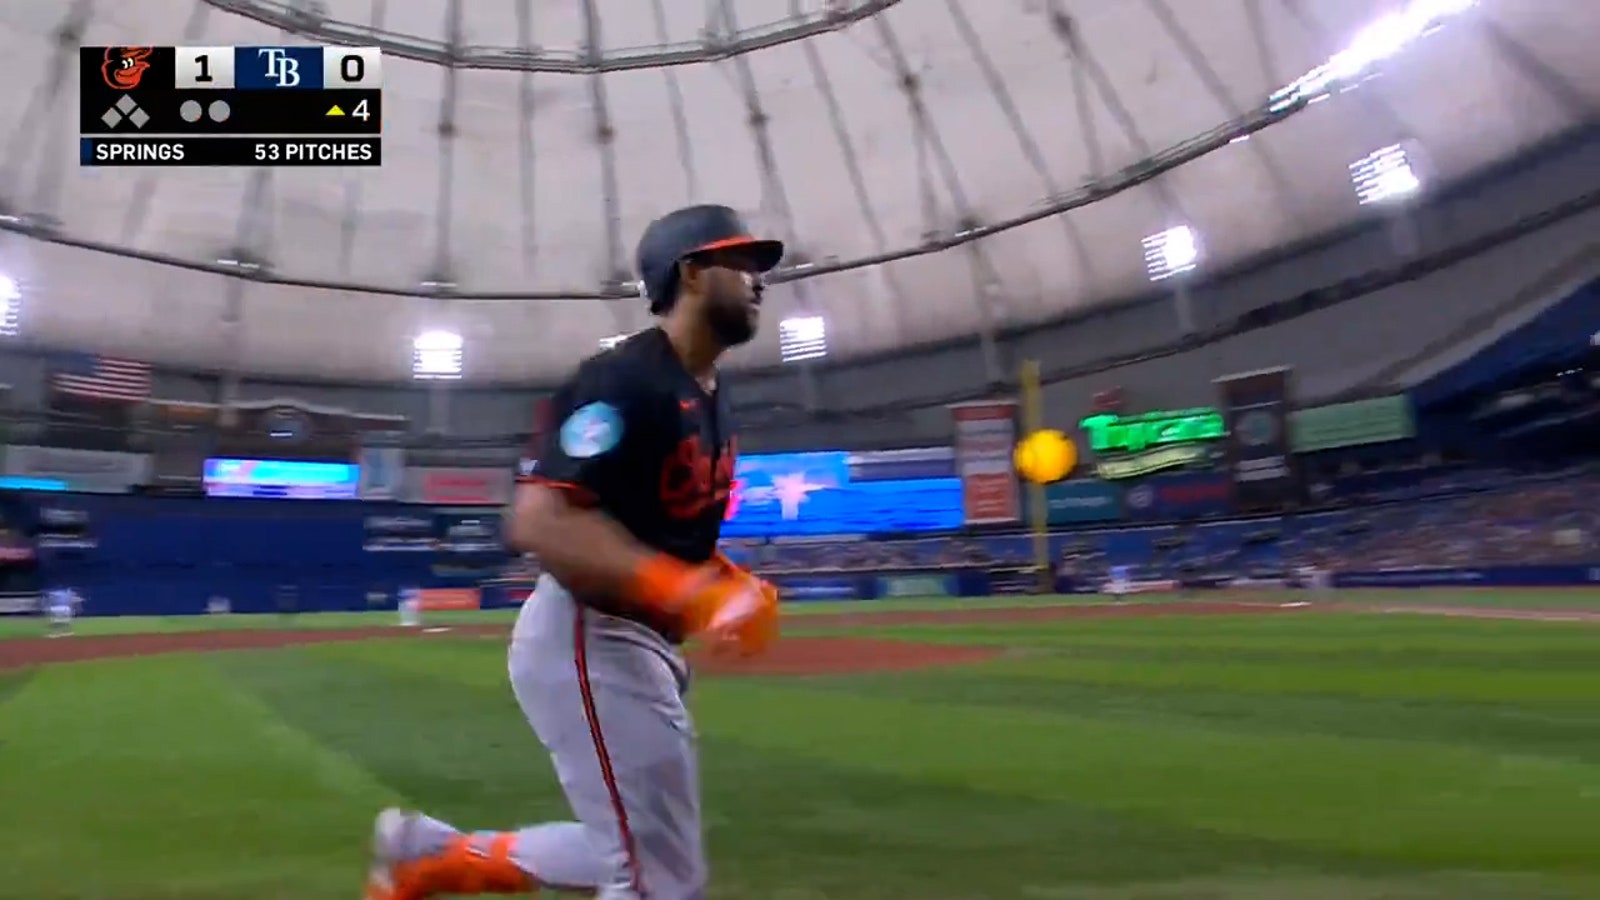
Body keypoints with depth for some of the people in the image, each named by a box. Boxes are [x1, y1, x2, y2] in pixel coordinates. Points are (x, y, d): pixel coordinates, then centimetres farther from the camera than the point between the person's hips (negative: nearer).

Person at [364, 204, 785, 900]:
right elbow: (540, 523, -29)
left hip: (642, 645, 10)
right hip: (589, 641, -10)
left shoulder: (711, 397, 13)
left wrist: (728, 585, 4)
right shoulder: (625, 379, -18)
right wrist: (690, 594, -33)